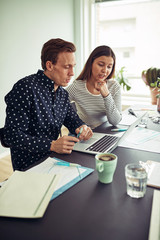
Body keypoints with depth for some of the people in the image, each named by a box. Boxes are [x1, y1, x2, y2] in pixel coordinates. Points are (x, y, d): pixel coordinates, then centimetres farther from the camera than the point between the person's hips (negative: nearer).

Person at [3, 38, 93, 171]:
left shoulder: (62, 93, 9)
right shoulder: (25, 88, -18)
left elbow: (72, 118, 18)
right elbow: (12, 135, -21)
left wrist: (82, 127, -7)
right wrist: (52, 145, -30)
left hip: (53, 158, 8)